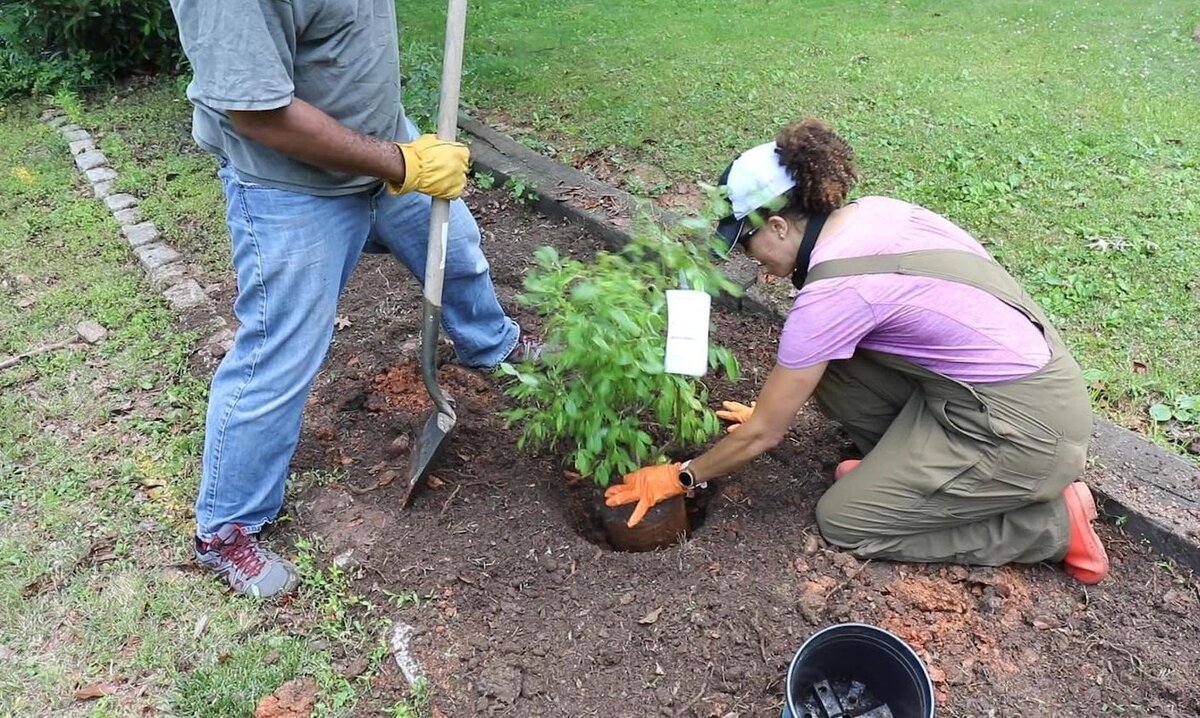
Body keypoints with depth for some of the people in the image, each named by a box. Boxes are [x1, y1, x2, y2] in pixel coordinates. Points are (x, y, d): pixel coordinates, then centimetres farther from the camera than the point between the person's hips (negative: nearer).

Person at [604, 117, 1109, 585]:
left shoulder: (831, 292, -23)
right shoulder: (868, 213, 1)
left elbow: (762, 433, -12)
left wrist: (681, 478, 2)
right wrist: (778, 406, 23)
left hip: (1026, 429, -8)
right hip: (1030, 372, 9)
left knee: (843, 522, 3)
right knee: (819, 361, 4)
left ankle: (1053, 523, 6)